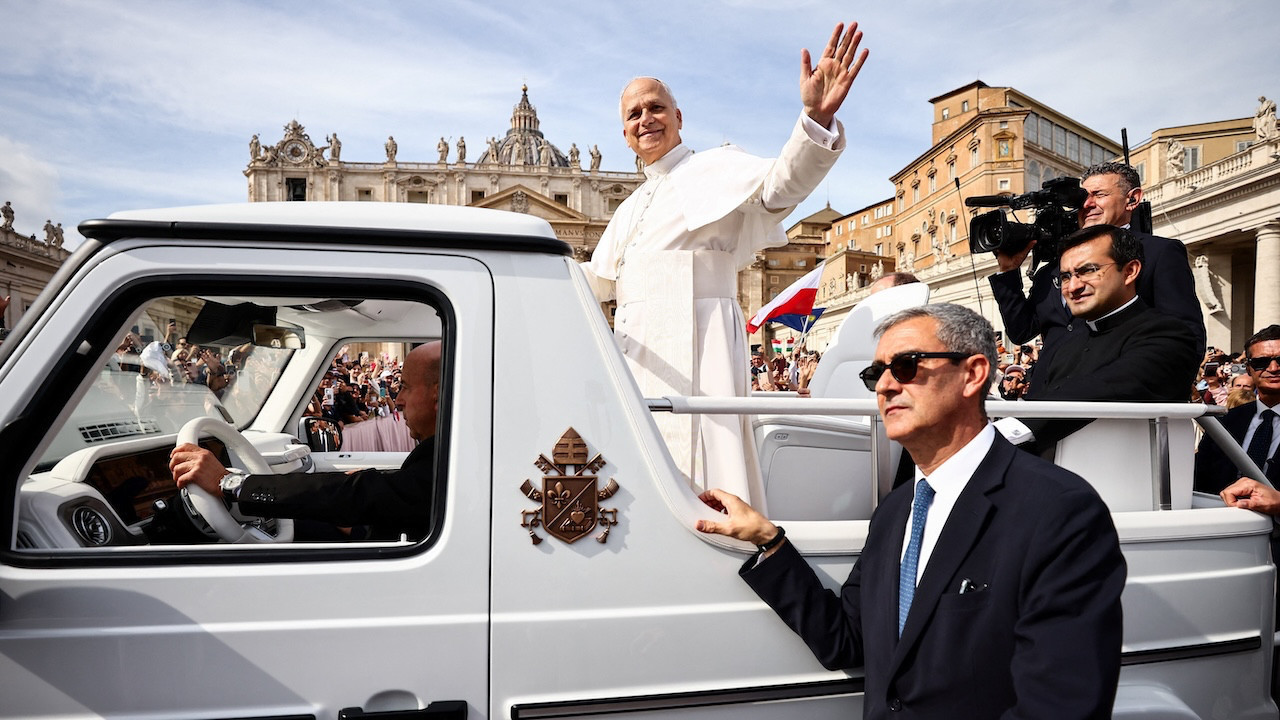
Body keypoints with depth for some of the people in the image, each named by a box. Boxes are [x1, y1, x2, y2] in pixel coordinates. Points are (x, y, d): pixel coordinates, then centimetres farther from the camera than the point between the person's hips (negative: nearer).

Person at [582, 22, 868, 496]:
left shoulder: (714, 169, 2)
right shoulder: (632, 207, 25)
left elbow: (780, 184, -18)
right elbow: (600, 279, 31)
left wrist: (816, 119, -37)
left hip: (693, 350, -7)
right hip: (639, 356, 8)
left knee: (692, 469, -15)